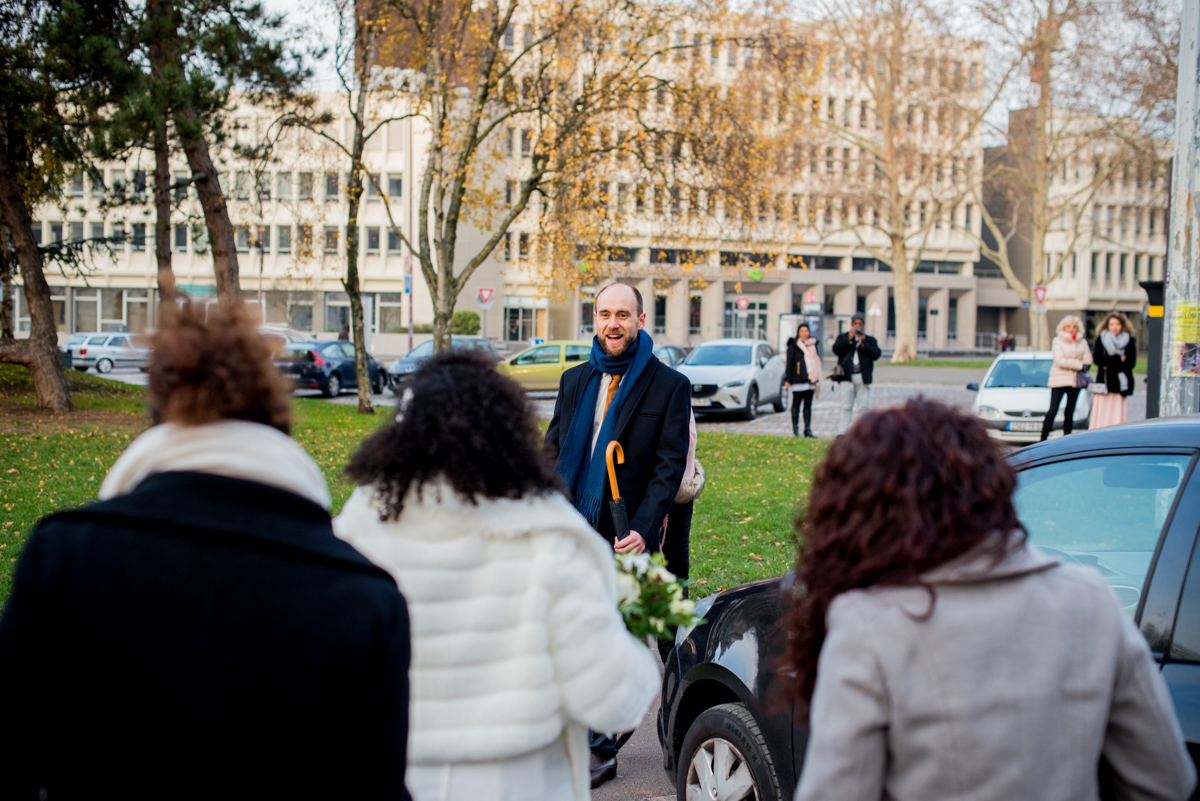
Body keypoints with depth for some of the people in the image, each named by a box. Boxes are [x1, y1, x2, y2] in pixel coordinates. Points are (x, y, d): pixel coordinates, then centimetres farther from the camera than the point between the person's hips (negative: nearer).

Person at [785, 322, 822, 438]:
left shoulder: (812, 344, 14)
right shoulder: (793, 345, 0)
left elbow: (816, 361, 18)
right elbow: (789, 362, -2)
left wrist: (817, 379, 15)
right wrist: (787, 380, -8)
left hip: (811, 380, 5)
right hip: (798, 380, -5)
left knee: (808, 405, 6)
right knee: (796, 404, -2)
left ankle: (808, 429, 8)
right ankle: (795, 429, 4)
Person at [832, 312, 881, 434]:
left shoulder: (870, 340, 13)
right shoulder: (843, 337, 14)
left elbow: (877, 354, -3)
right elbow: (836, 350, -4)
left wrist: (862, 344, -9)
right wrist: (849, 339, -10)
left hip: (863, 377, 0)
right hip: (847, 377, 0)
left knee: (864, 406, -3)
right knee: (846, 406, -1)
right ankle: (842, 433, 0)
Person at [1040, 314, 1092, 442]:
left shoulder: (1082, 342, 12)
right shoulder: (1057, 341, 1)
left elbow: (1088, 361, 1)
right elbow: (1060, 361, -12)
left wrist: (1070, 363, -8)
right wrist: (1079, 365, -12)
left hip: (1075, 381, 4)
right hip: (1059, 380, -4)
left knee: (1070, 413, 4)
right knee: (1053, 411, -10)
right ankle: (1043, 439, -7)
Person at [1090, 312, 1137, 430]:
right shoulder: (1101, 340, 10)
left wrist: (1109, 364, -10)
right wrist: (1119, 360, -9)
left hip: (1121, 383, 0)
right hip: (1103, 382, 0)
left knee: (1117, 415, -4)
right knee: (1101, 415, -4)